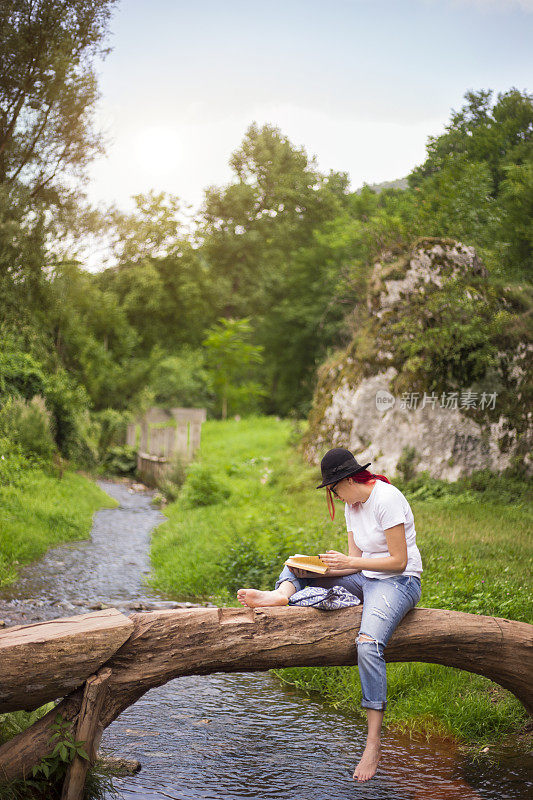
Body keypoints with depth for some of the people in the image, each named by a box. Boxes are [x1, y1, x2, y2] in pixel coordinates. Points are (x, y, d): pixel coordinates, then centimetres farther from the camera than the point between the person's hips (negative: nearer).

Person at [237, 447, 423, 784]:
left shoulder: (387, 499, -18)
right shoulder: (352, 505, 9)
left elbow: (398, 561, -20)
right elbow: (356, 561, 9)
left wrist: (348, 562, -19)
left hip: (399, 583, -9)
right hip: (366, 579, 9)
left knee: (368, 644, -34)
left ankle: (373, 743, -31)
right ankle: (283, 593, -24)